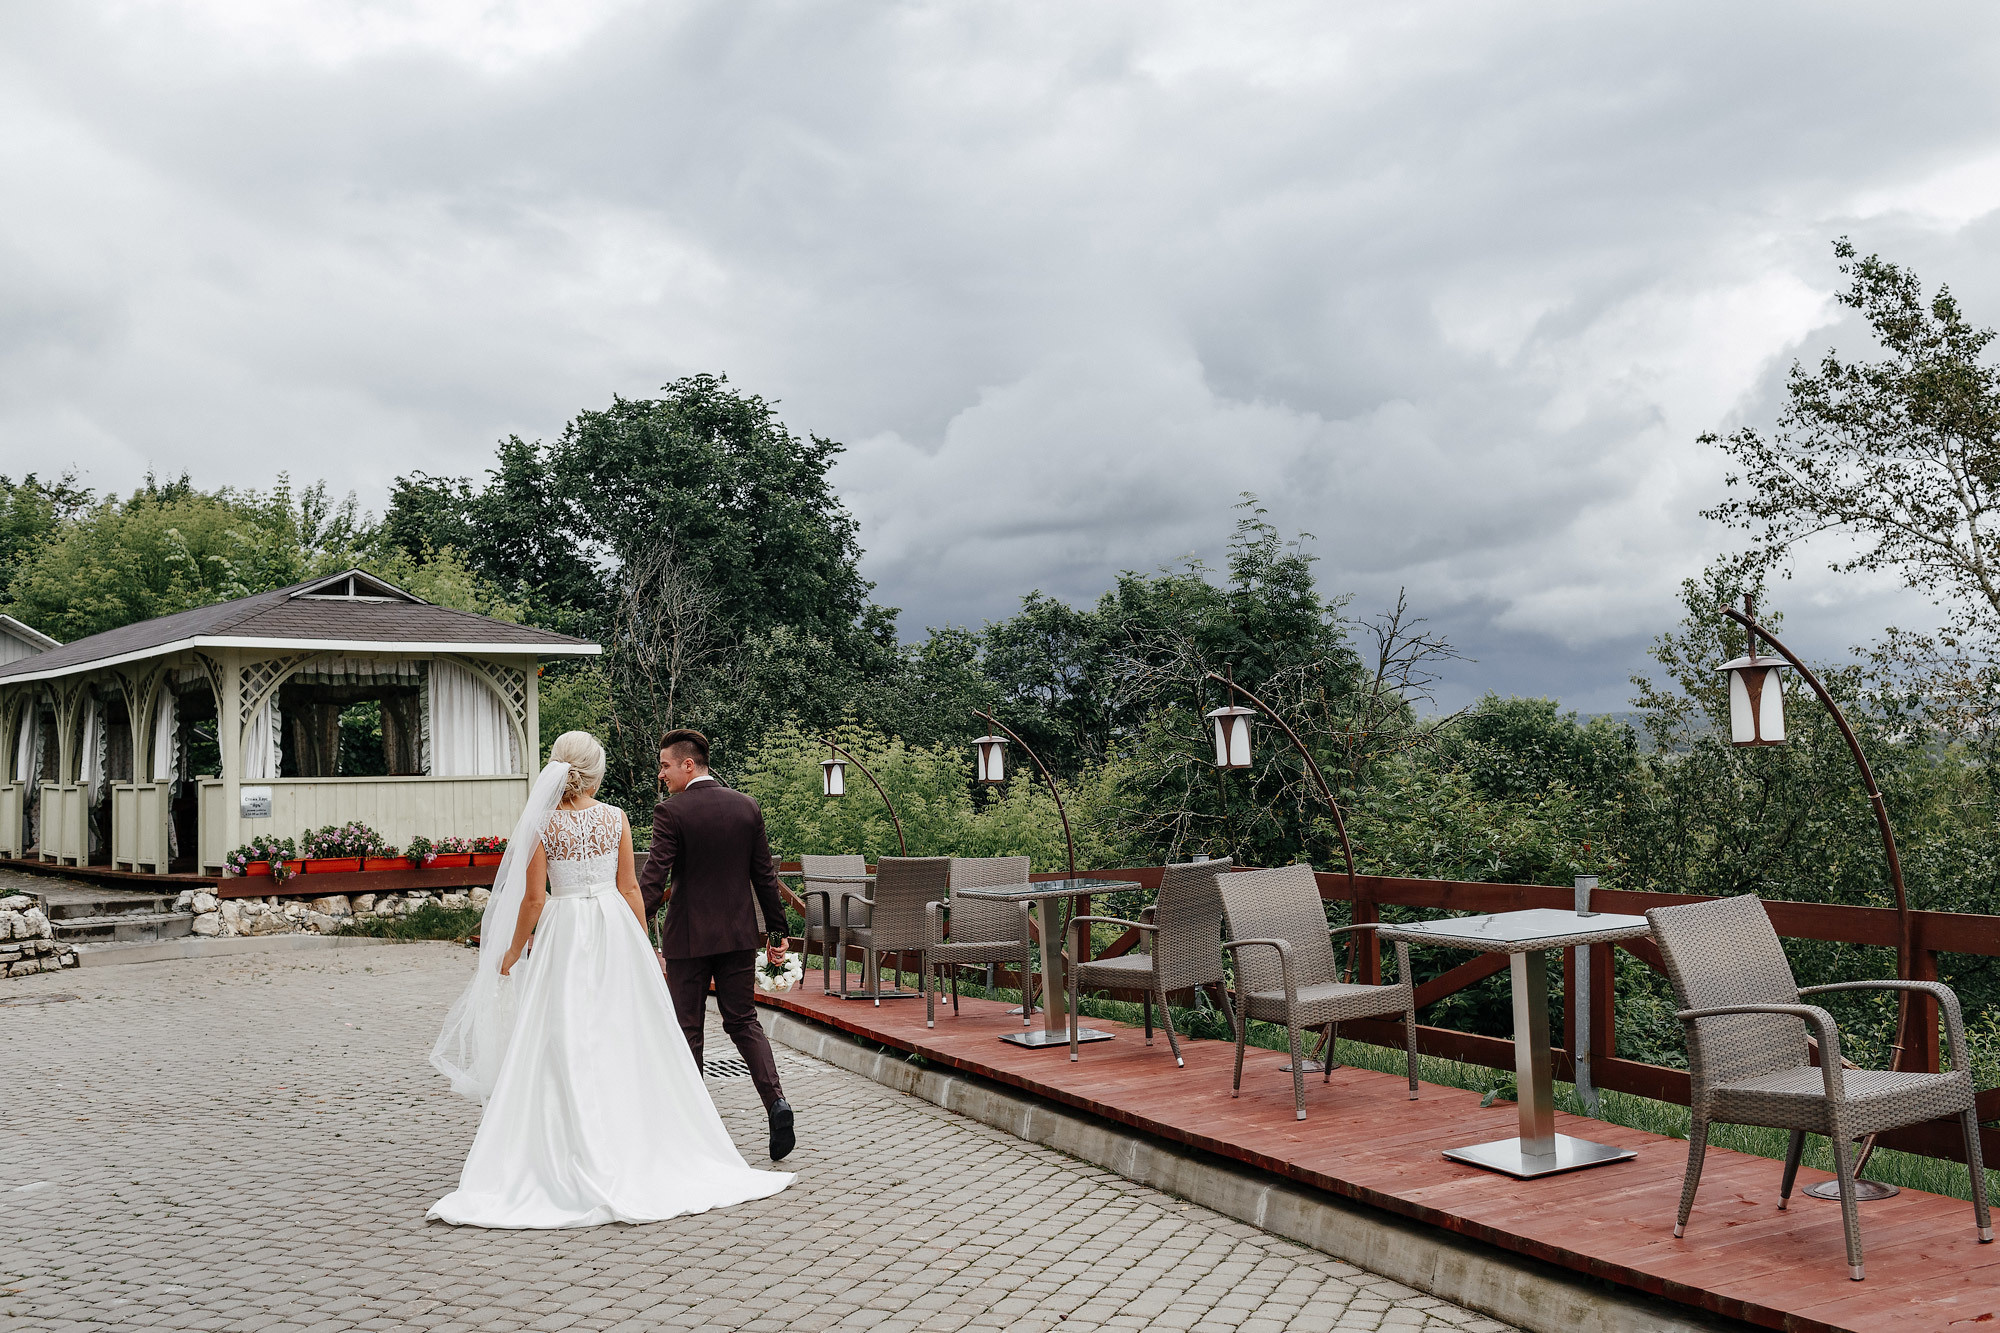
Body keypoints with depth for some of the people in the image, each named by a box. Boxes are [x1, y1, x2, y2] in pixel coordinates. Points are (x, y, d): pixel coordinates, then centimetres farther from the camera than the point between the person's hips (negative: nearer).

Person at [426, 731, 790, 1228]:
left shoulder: (542, 824, -7)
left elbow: (534, 898, -6)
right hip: (615, 928, 2)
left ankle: (580, 1161, 3)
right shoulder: (615, 818, -1)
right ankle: (641, 1151, 16)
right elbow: (629, 887, 2)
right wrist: (643, 945, 12)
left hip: (564, 935, -2)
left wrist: (513, 952, 6)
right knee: (625, 1039, 10)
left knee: (565, 1048, 2)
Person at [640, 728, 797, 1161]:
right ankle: (775, 1101, -6)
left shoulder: (671, 812, -11)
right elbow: (765, 875, 6)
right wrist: (777, 930, 13)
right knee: (743, 1021, 12)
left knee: (687, 1028, 8)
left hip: (688, 936, -4)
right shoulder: (748, 807, 4)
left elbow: (653, 880, -18)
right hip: (739, 933, 4)